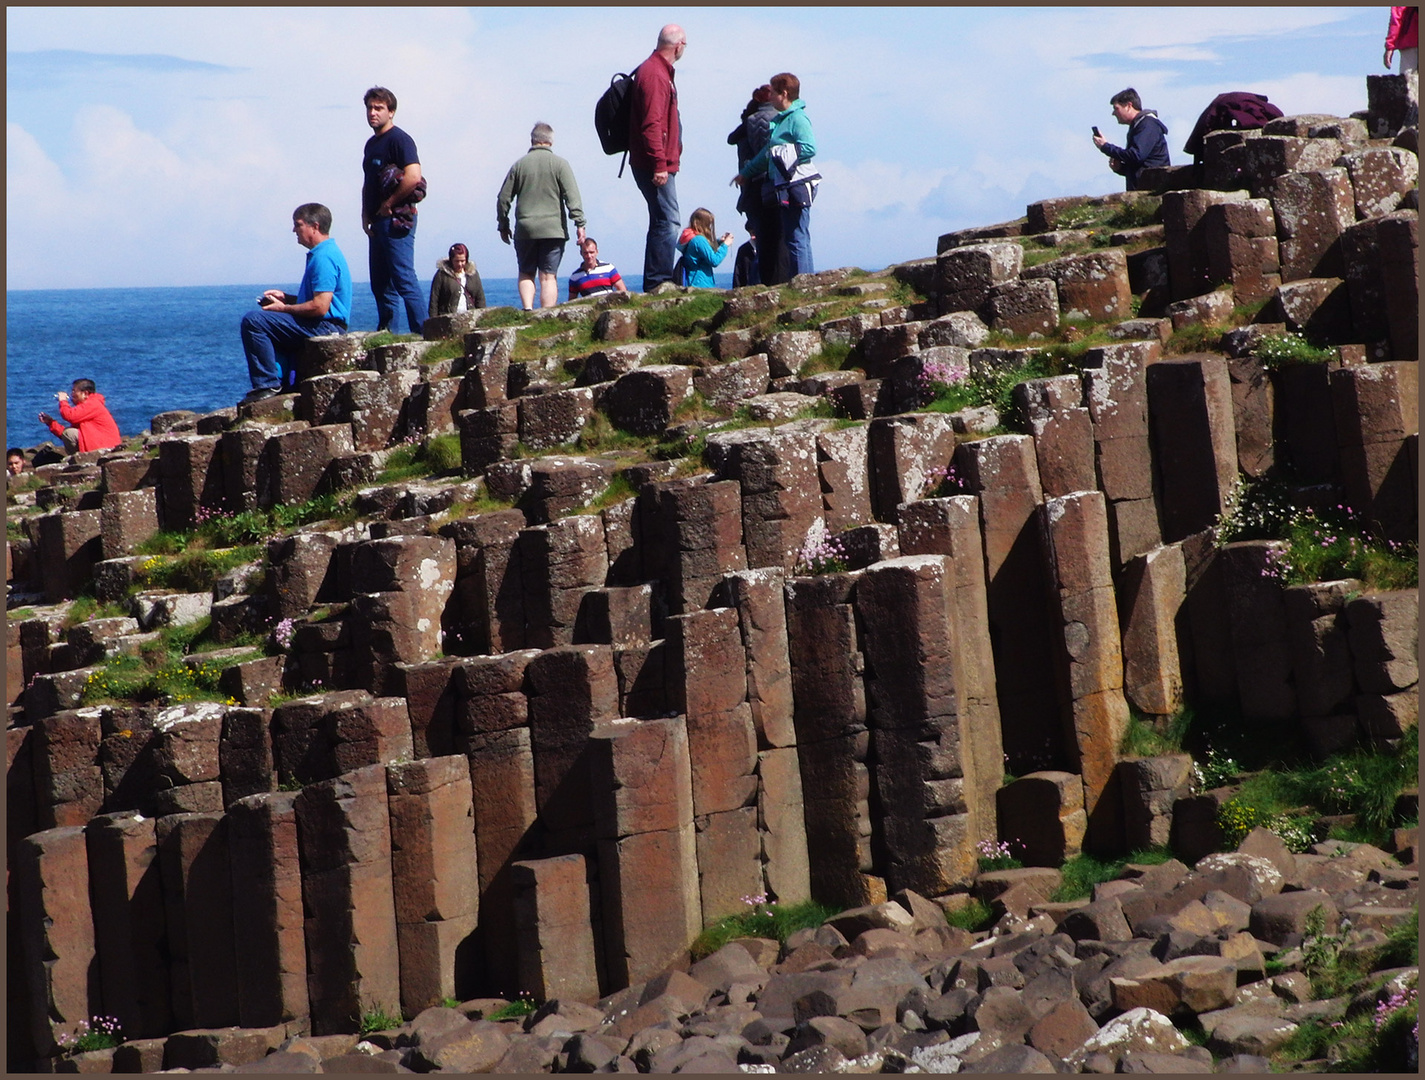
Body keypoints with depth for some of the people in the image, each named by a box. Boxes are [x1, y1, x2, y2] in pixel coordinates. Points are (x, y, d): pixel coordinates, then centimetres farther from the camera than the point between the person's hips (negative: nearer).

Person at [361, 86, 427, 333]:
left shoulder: (399, 140, -10)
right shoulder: (371, 144, 19)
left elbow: (413, 177, -22)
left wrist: (388, 205, -14)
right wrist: (366, 215, 11)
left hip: (396, 220, -10)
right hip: (378, 222, 10)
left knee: (404, 279, -13)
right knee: (380, 284, 11)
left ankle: (421, 333, -13)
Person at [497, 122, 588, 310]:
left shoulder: (519, 165, 7)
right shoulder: (559, 164, 0)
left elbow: (504, 198, 9)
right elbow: (572, 196, -7)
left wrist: (503, 225, 20)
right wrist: (580, 223, -6)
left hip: (524, 230, 1)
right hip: (552, 229, -1)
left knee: (526, 274, 12)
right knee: (548, 276, -1)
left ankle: (527, 308, -9)